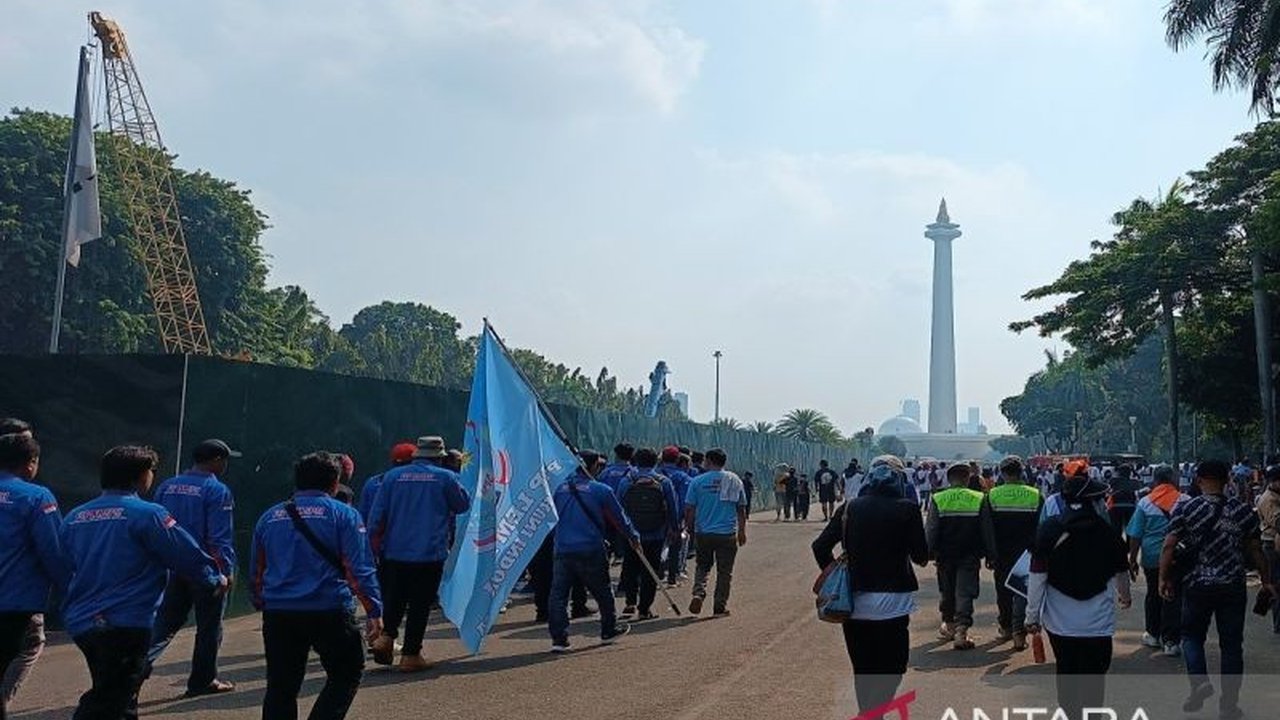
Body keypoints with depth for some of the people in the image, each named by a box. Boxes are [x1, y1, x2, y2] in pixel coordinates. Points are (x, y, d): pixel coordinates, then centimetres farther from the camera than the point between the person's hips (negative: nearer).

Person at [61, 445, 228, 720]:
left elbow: (67, 565, 20)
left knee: (110, 691, 22)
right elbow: (186, 555, -7)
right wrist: (215, 580, 10)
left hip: (79, 621, 8)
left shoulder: (74, 517, 9)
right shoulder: (147, 514, -11)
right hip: (125, 622, -8)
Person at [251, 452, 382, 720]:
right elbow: (360, 569, -9)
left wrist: (261, 604, 31)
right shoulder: (343, 514, -2)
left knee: (281, 686, 12)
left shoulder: (269, 517, 13)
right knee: (346, 674, 11)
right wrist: (374, 611, -9)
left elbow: (256, 571, 19)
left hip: (278, 613, 4)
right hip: (330, 611, -4)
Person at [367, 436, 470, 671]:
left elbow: (377, 515, 4)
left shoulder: (392, 475, 5)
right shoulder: (445, 477, -2)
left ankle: (386, 635, -5)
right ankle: (410, 655, 6)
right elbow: (463, 504, 11)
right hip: (430, 554, -3)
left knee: (394, 599, 16)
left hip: (394, 553, 3)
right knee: (420, 603, 5)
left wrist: (375, 545, 12)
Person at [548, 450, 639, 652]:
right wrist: (633, 537, 19)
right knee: (602, 592, 15)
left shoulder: (560, 489, 7)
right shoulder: (601, 490, -5)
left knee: (558, 594, 4)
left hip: (562, 550, 3)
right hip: (591, 551, -3)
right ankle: (609, 631, 29)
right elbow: (619, 517, 4)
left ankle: (558, 638, -3)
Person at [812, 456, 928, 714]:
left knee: (862, 671, 17)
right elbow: (921, 557, -3)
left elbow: (820, 546, -1)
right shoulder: (906, 509, -7)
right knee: (890, 672, 3)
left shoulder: (849, 507, 2)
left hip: (854, 602, 4)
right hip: (891, 602, -4)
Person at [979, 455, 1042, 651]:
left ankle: (1006, 628, 26)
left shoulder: (991, 497, -5)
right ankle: (1019, 632, -7)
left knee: (1003, 592, 15)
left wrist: (990, 554, 1)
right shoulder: (1036, 496, -4)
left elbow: (986, 530, -5)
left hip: (1002, 556, 1)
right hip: (1027, 555, 0)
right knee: (1023, 591, 2)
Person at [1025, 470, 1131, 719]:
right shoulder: (1106, 531, -4)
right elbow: (1121, 572, 14)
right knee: (1094, 679, 6)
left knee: (1066, 673, 17)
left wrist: (1032, 616, 0)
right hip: (1098, 622, 0)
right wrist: (1124, 596, 36)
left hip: (1059, 621, 0)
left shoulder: (1049, 530, -8)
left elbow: (1037, 577, -10)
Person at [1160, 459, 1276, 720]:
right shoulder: (1244, 511, -1)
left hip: (1197, 586, -1)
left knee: (1192, 636, 18)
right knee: (1231, 645, 11)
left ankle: (1199, 681, -4)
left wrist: (1164, 578, 0)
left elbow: (1168, 546, -10)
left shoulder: (1185, 509, -7)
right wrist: (1266, 580, 18)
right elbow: (1255, 550, 4)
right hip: (1233, 588, 1)